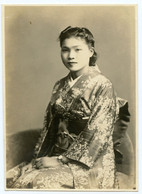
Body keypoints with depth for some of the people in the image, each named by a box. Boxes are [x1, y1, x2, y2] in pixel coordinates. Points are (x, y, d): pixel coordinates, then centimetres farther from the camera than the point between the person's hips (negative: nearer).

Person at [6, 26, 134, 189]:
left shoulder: (102, 86, -8)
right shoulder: (60, 86, 12)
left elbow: (98, 134, -14)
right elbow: (49, 126, 15)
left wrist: (61, 160, -15)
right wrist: (40, 156, 1)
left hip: (89, 164, -6)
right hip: (57, 155, 6)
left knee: (38, 182, -30)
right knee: (10, 179, -15)